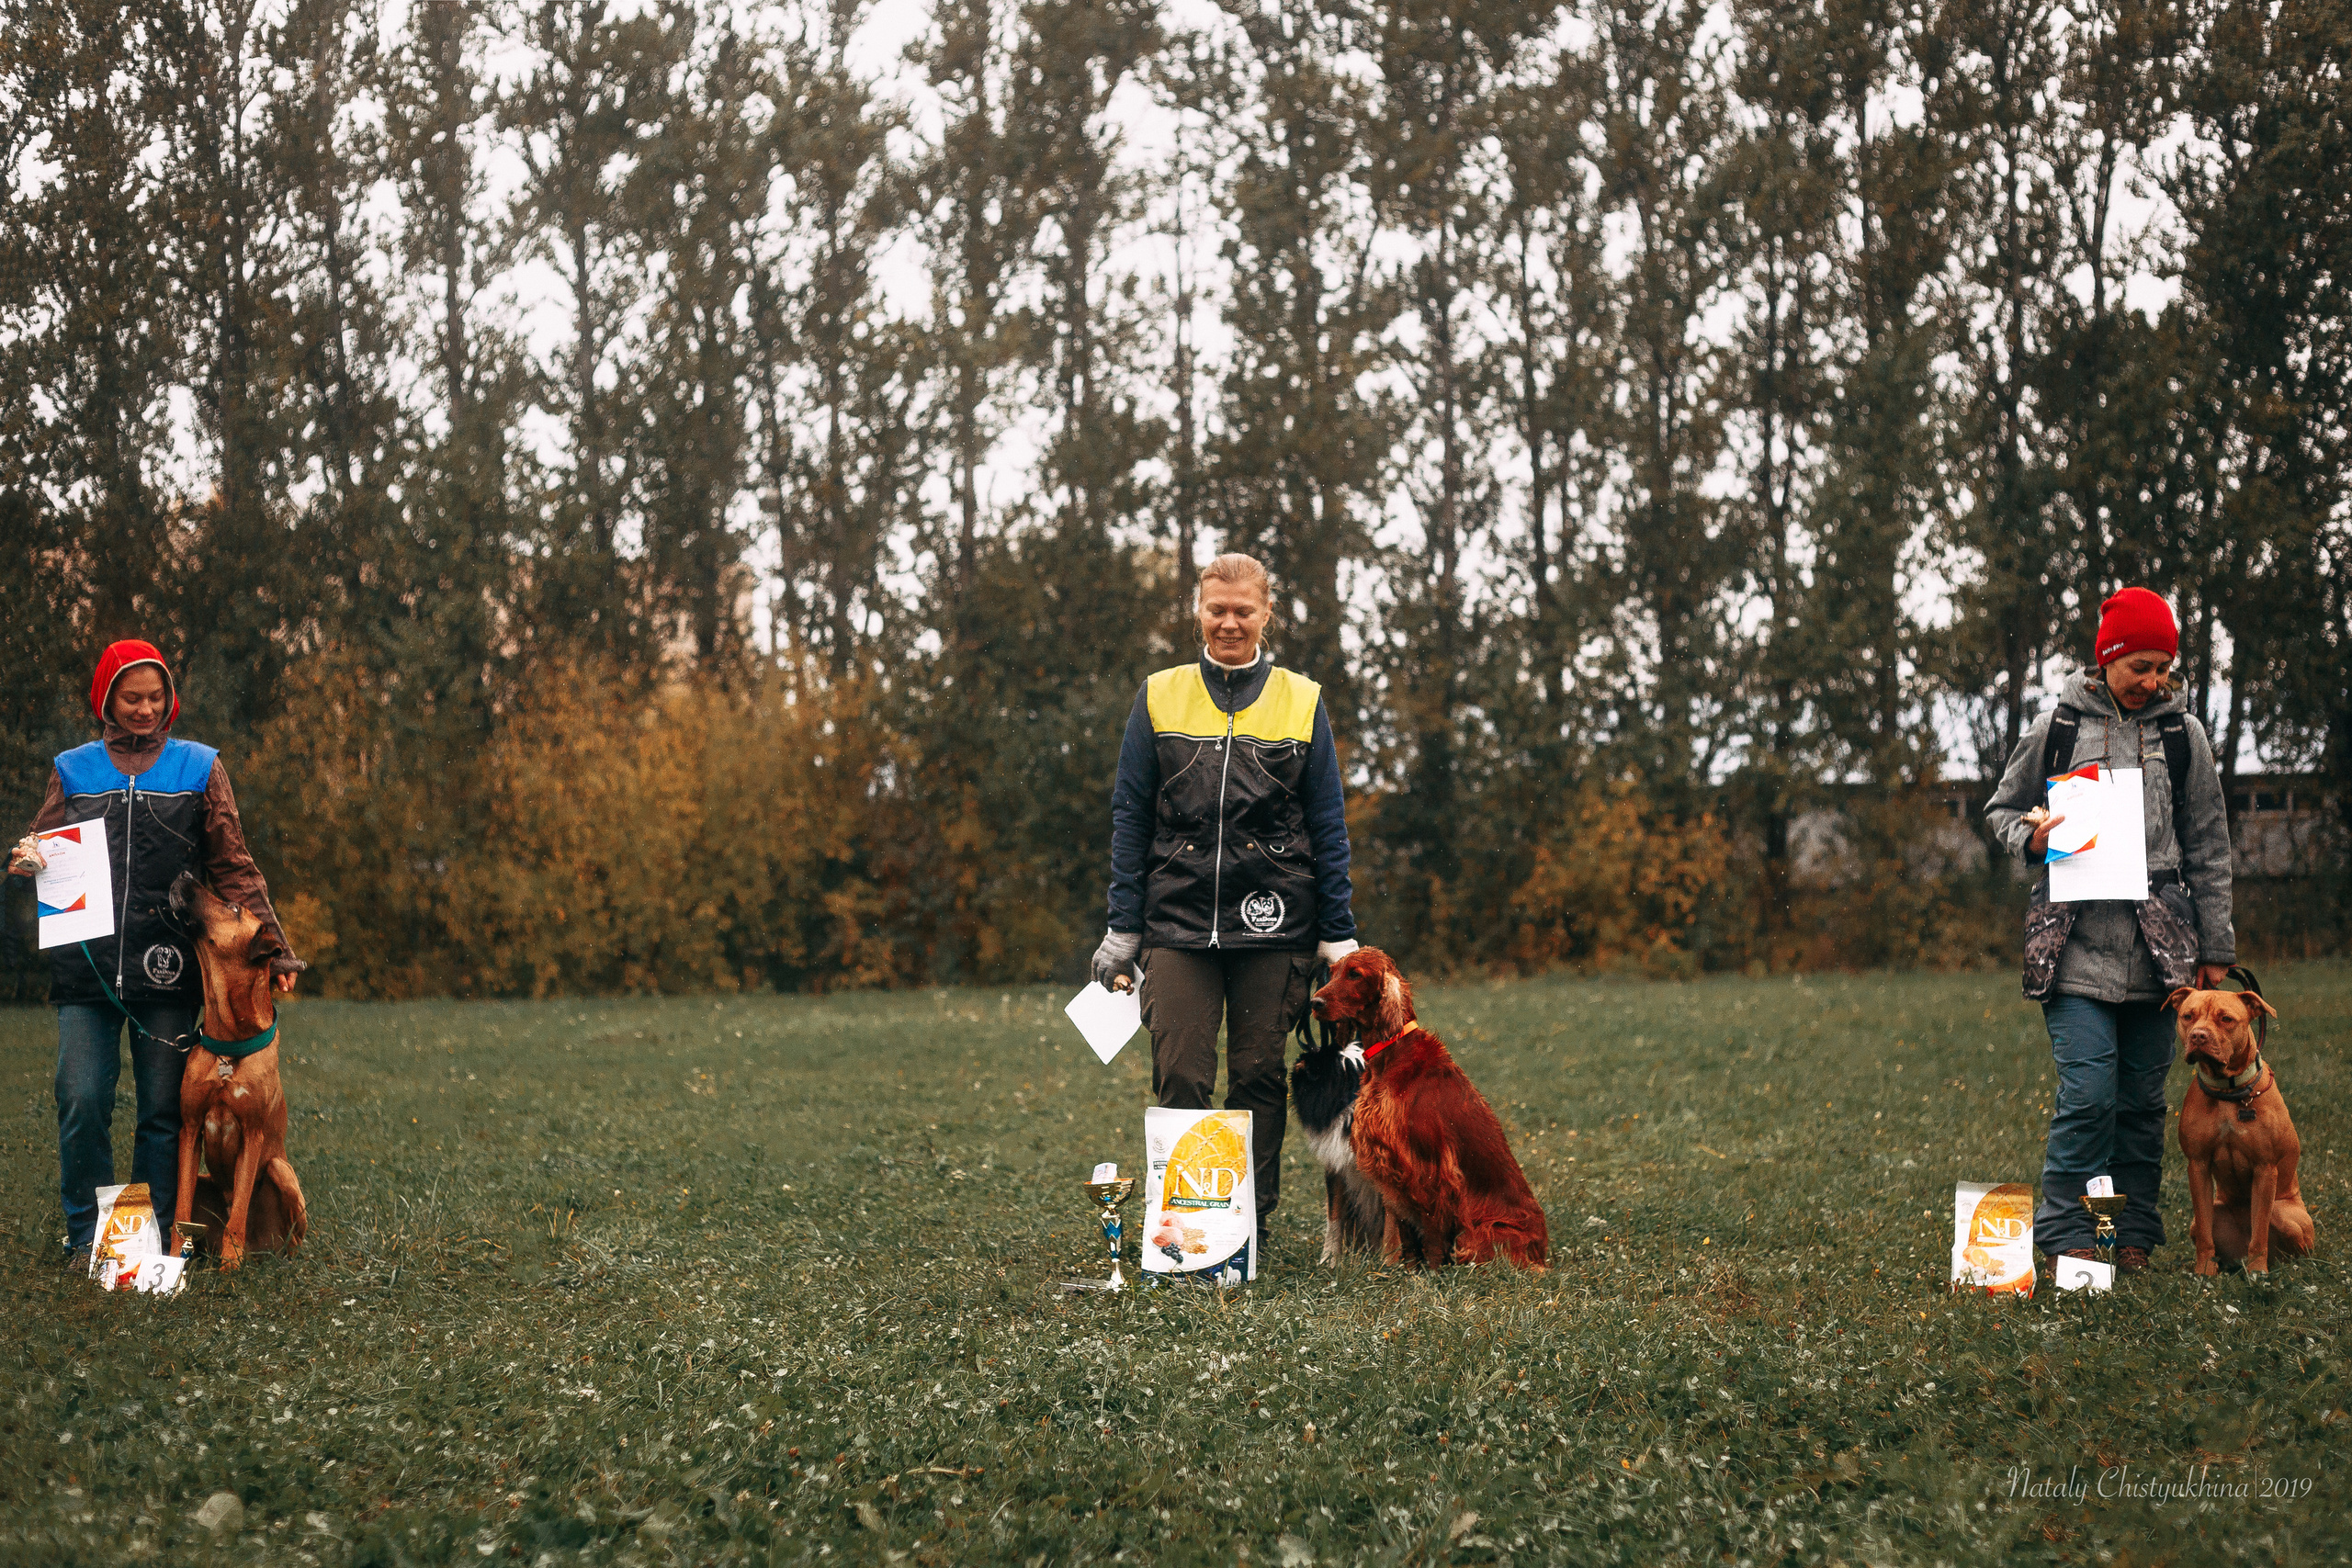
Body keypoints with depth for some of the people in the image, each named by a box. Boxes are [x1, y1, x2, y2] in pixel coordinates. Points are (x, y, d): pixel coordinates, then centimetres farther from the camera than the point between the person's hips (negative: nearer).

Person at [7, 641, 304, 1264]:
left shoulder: (198, 768, 8)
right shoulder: (73, 771, 11)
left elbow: (234, 868, 7)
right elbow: (42, 846, 16)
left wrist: (274, 949, -1)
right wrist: (24, 858, -10)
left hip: (166, 973, -1)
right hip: (86, 969, 1)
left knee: (165, 1109, 2)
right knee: (82, 1103, -4)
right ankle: (85, 1233, 9)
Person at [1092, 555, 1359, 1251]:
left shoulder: (1301, 702, 7)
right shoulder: (1159, 698, 8)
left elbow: (1328, 827, 8)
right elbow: (1129, 818, 8)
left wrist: (1337, 937, 2)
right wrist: (1122, 929, 3)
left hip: (1272, 926, 0)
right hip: (1178, 921, 0)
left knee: (1259, 1079, 4)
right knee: (1180, 1080, -5)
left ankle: (1252, 1222, 14)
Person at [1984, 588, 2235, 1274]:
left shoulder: (2183, 735, 9)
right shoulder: (2055, 729, 4)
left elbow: (2208, 849, 13)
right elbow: (2002, 810, 15)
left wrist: (2215, 947, 11)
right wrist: (2032, 837, -8)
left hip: (2158, 946, 2)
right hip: (2077, 941, -2)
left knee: (2144, 1096, 5)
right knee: (2088, 1092, -11)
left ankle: (2136, 1236, 15)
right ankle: (2065, 1232, -1)